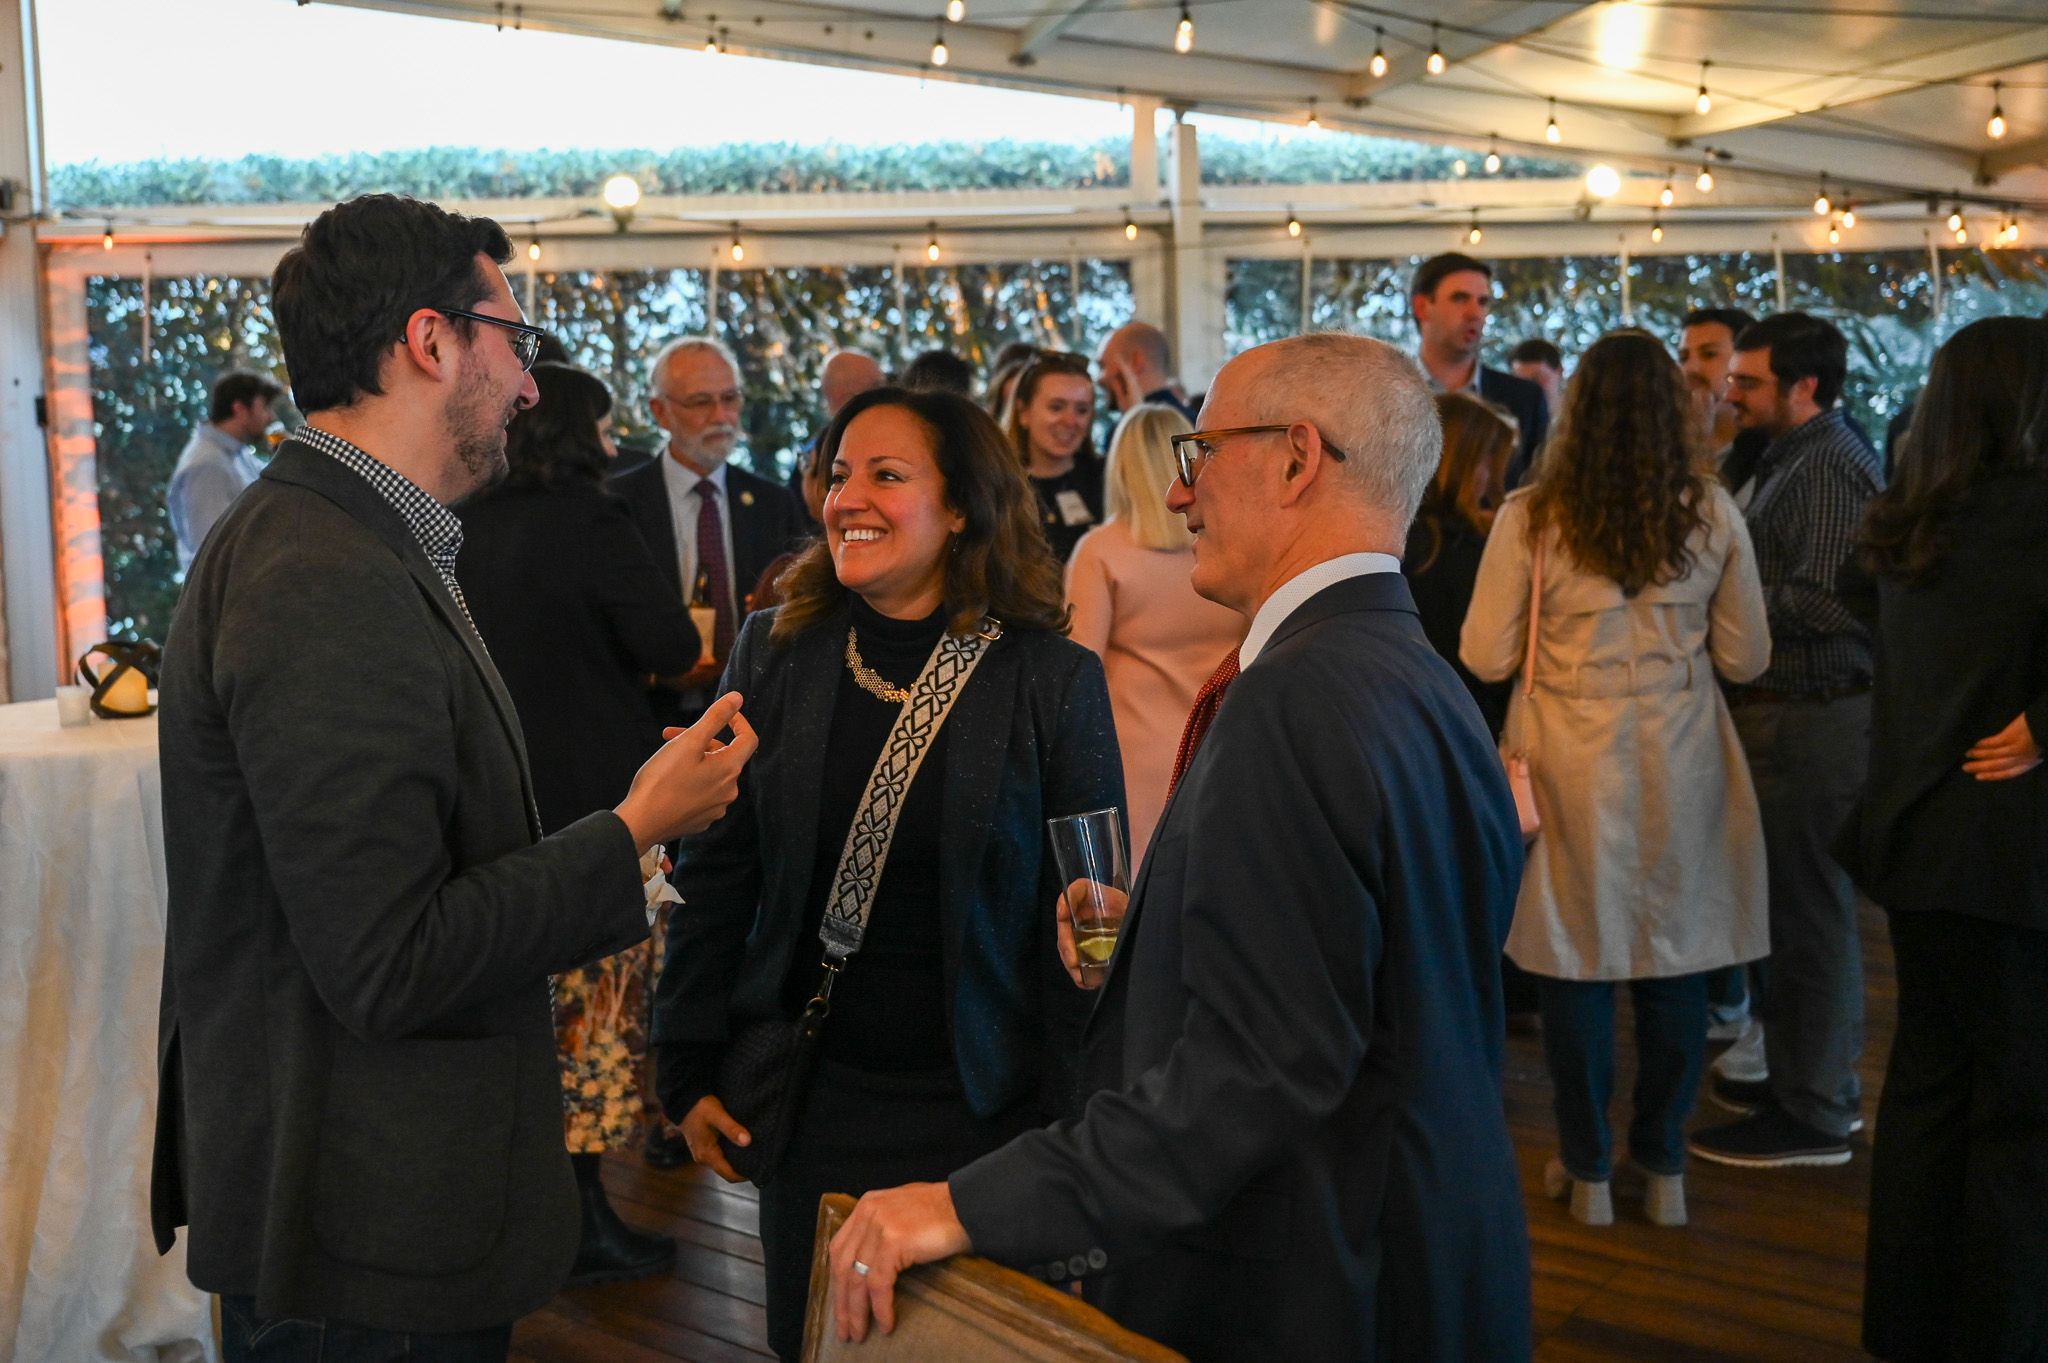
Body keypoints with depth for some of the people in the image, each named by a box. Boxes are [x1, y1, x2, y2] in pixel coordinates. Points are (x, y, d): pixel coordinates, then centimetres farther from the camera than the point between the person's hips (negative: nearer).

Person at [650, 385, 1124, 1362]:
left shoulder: (1054, 680, -8)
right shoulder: (774, 654, 0)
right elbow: (715, 879, 4)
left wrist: (1069, 1122, -7)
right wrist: (689, 1071, 2)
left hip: (987, 1111, -2)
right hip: (814, 1105, 3)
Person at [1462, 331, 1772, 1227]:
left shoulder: (1531, 517, -9)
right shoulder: (1711, 515, -2)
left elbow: (1485, 656, -6)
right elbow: (1746, 657, 3)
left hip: (1571, 767, -2)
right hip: (1681, 768, 2)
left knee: (1576, 964, 9)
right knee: (1674, 965, 13)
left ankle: (1589, 1170, 20)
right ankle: (1664, 1169, 25)